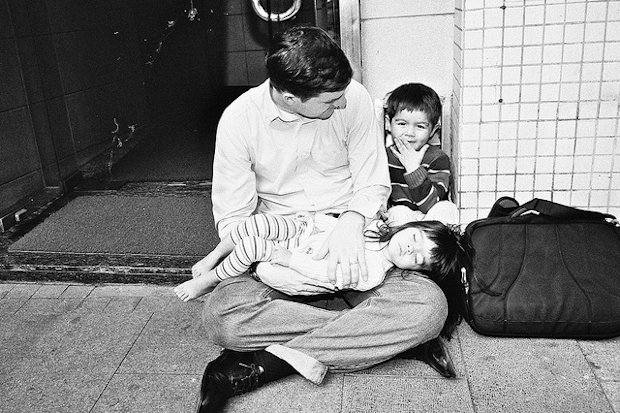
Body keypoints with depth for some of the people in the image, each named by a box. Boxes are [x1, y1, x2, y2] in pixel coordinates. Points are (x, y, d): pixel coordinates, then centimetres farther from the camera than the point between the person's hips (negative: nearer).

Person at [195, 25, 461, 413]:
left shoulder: (355, 99, -11)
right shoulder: (239, 119, -12)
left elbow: (374, 183, -2)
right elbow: (232, 216, -7)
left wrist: (352, 221, -25)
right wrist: (266, 269, -25)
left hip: (348, 239, 1)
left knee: (430, 306, -25)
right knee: (220, 315, -29)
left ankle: (266, 363, -24)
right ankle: (373, 334, -19)